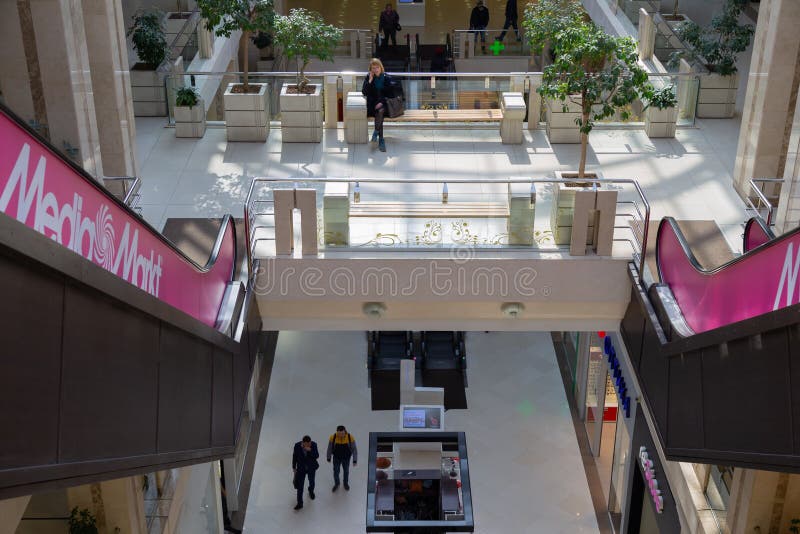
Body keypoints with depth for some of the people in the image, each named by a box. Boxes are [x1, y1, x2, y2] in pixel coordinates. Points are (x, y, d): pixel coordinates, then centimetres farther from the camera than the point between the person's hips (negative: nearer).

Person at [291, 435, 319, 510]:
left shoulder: (314, 445, -23)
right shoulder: (297, 445, -23)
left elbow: (317, 456, -23)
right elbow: (294, 456, -8)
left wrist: (310, 450, -40)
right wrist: (294, 467, -1)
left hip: (311, 468, 1)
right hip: (301, 468, -1)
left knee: (311, 482, 25)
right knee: (299, 486, 1)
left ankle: (311, 491, 58)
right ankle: (299, 503, 13)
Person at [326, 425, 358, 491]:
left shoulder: (350, 438, -30)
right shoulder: (332, 438, -29)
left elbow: (354, 449, -18)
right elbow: (329, 448, -13)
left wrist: (355, 460, -17)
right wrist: (328, 458, 0)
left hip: (346, 458, 0)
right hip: (336, 458, 0)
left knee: (346, 471, 23)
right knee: (336, 471, 17)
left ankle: (346, 483, 52)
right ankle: (336, 484, 47)